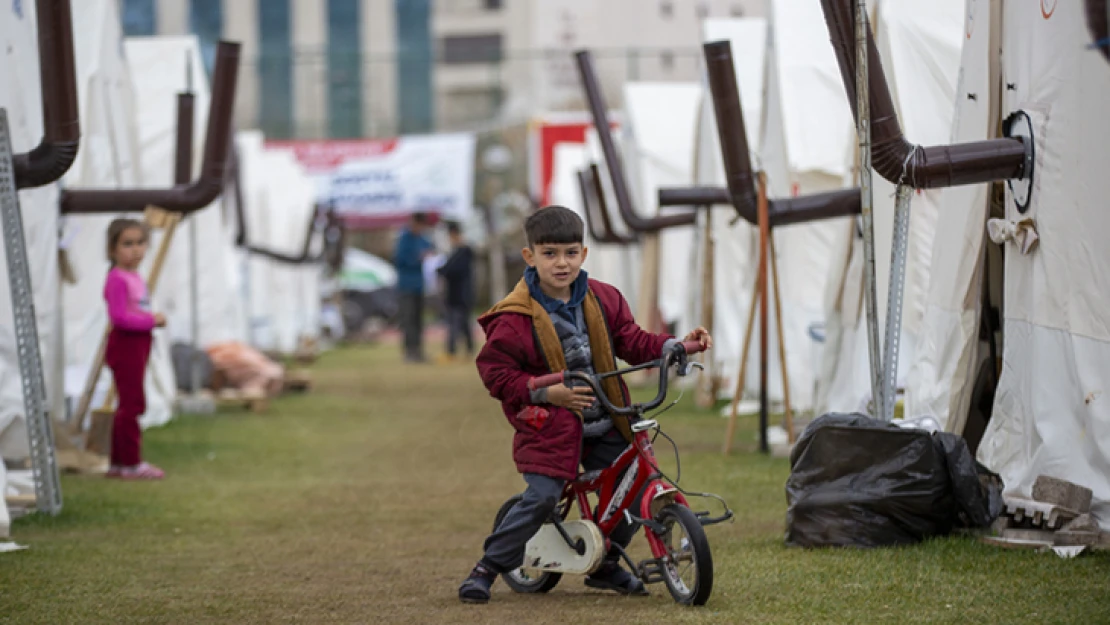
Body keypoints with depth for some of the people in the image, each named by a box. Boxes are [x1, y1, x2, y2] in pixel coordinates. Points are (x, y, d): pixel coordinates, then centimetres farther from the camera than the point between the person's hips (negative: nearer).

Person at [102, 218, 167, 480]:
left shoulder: (134, 277, 14)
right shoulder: (117, 279, -16)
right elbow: (119, 317, -23)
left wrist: (154, 318, 3)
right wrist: (151, 321, -18)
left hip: (137, 346, 10)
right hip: (125, 344, -10)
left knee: (129, 404, 14)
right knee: (132, 403, -8)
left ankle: (118, 463, 21)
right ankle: (131, 463, -4)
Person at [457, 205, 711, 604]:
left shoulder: (602, 300, 3)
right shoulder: (515, 318, -13)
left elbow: (629, 341, 8)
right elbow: (495, 373, -10)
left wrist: (676, 347, -6)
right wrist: (546, 392, -18)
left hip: (605, 423, 6)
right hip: (551, 423, -6)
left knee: (638, 487, 2)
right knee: (541, 497, -18)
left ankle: (605, 566, 23)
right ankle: (487, 568, -1)